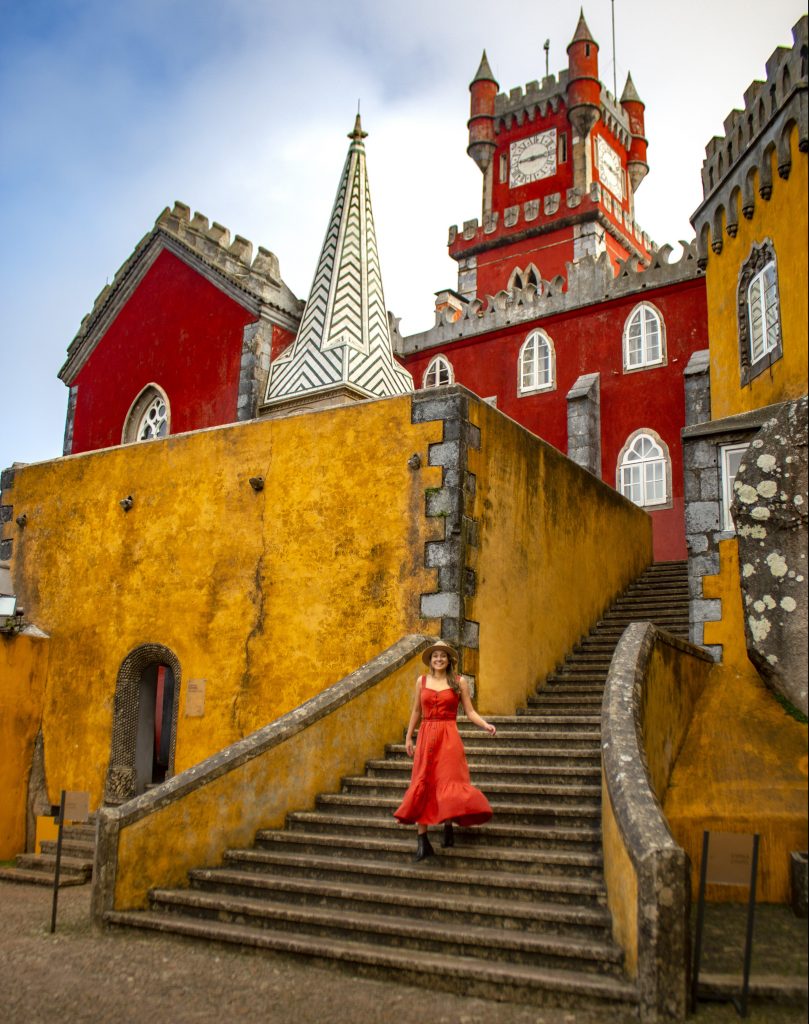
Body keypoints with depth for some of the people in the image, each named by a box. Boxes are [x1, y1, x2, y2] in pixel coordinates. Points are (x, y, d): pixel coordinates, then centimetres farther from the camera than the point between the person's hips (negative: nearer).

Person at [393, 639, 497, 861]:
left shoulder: (459, 682, 2)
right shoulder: (421, 681, 9)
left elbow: (470, 712, 0)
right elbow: (416, 712, 15)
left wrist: (486, 725, -15)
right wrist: (408, 737, 13)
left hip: (448, 736, -2)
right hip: (425, 735, 2)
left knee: (449, 781, -9)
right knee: (422, 785, 0)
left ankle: (448, 827, 8)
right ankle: (422, 841, 4)